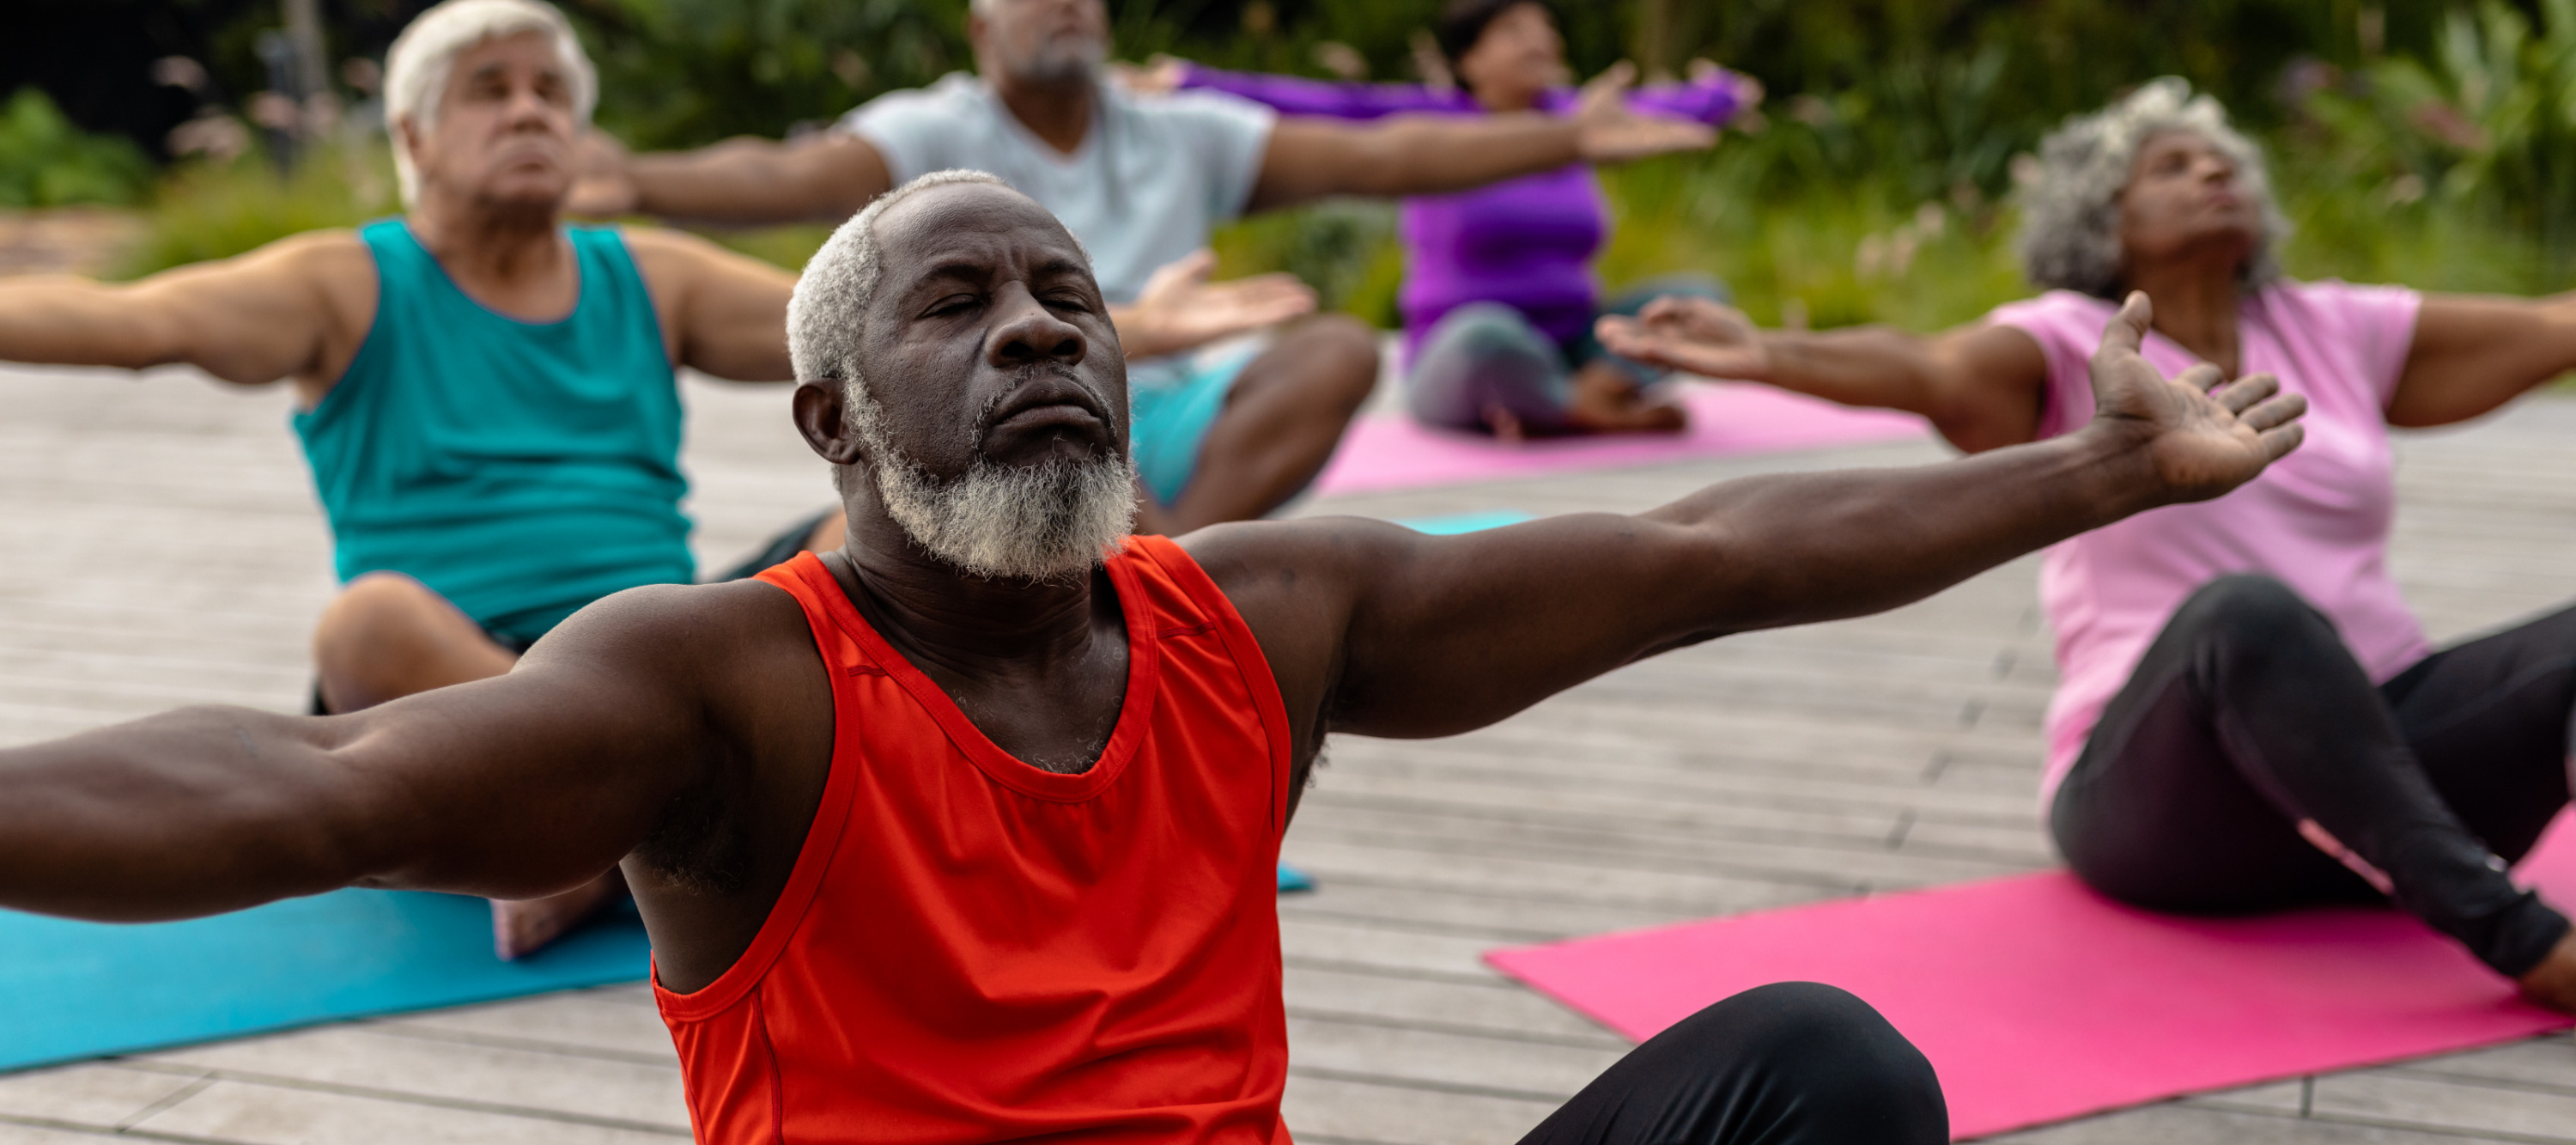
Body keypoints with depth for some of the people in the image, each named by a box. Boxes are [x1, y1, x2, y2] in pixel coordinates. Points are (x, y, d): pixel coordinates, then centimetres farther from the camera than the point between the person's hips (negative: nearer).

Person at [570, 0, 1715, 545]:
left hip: (1162, 435, 4)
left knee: (1338, 351, -22)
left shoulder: (1182, 137, 11)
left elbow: (1379, 155, 8)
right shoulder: (932, 137, -1)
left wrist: (1567, 139, 2)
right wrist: (641, 182, -39)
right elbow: (783, 177, -19)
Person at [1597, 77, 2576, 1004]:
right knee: (2247, 614, -37)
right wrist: (1763, 354, -40)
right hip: (2164, 791, -5)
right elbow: (1929, 373, -20)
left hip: (2390, 735, 5)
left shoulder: (2335, 331, 17)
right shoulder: (2068, 345, 1)